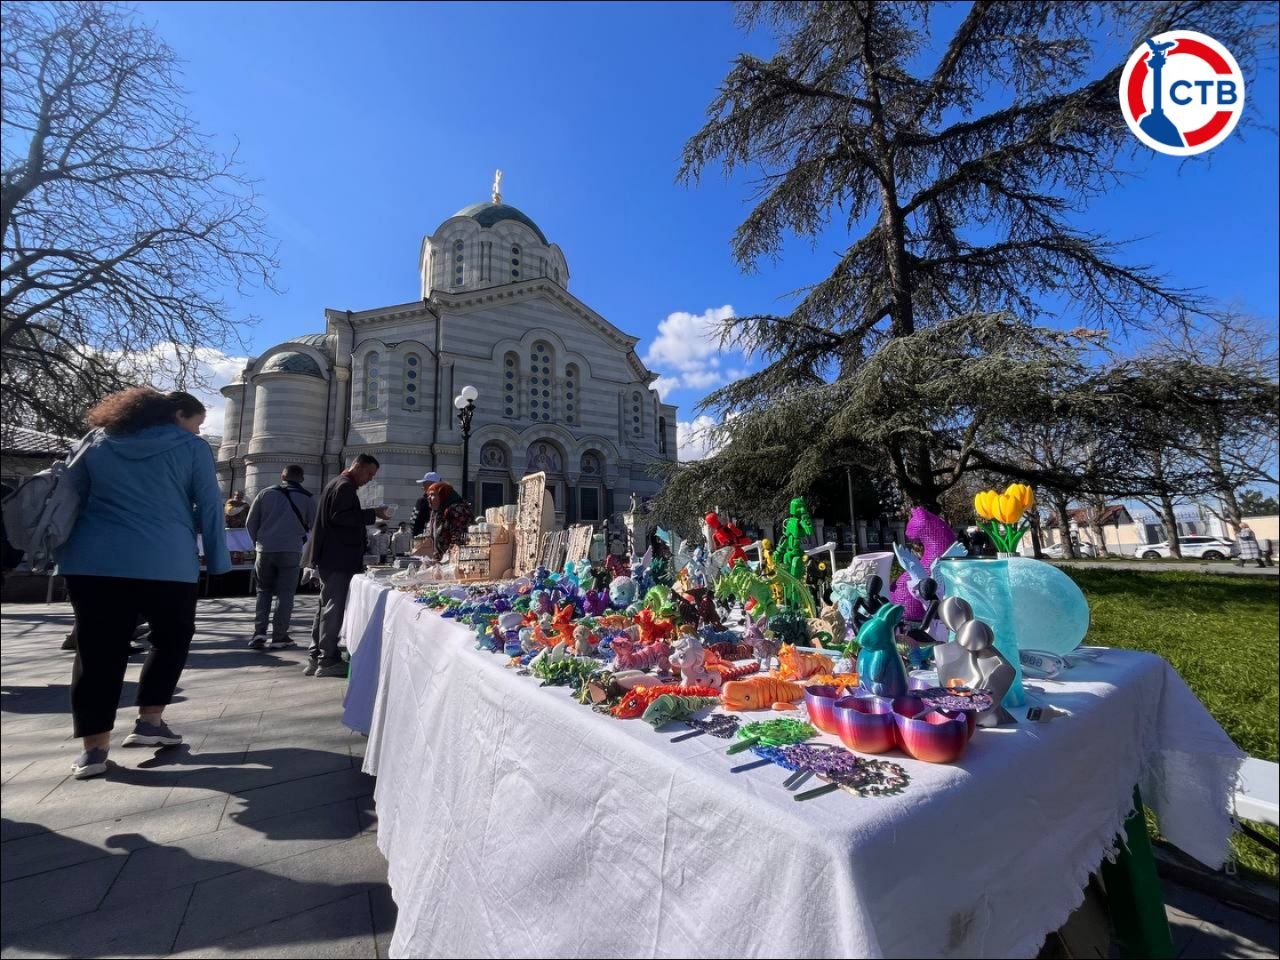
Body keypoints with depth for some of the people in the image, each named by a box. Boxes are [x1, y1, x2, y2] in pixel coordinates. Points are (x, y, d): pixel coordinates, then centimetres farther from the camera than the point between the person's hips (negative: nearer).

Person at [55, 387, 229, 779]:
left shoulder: (98, 442, 15)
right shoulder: (193, 448, 1)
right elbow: (210, 507, 0)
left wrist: (64, 550, 25)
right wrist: (218, 560, 6)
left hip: (92, 561, 4)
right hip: (166, 563, -4)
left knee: (98, 648, 7)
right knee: (172, 638, 16)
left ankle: (94, 747, 9)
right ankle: (150, 721, 15)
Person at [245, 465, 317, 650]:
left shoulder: (266, 493, 5)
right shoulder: (307, 498, 0)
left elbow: (250, 523, 8)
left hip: (264, 550, 2)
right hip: (291, 551, -2)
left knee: (264, 591, 17)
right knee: (285, 593, 5)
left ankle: (259, 633, 9)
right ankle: (279, 637, 7)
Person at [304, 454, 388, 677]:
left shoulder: (337, 483, 20)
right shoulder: (345, 485, -12)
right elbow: (340, 517, -22)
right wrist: (372, 514, -20)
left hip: (329, 558, 11)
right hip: (337, 558, -11)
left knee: (326, 606, 14)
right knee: (333, 607, -5)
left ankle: (315, 658, 21)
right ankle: (328, 661, 1)